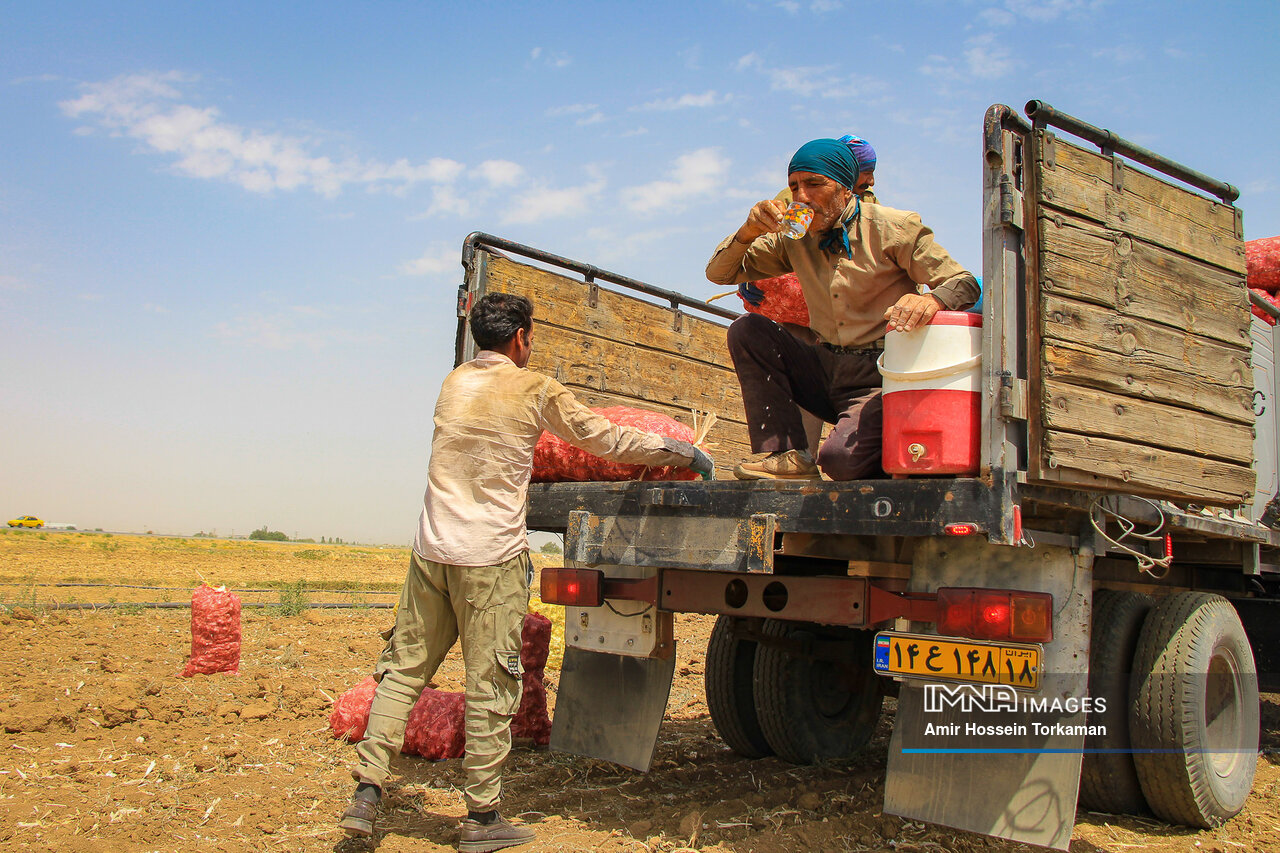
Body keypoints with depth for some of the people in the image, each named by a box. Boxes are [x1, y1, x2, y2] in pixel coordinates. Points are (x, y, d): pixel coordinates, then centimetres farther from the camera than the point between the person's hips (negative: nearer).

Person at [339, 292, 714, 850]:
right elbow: (607, 440, 1)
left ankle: (366, 791, 12)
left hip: (432, 549, 5)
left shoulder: (454, 382, 12)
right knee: (489, 687, 2)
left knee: (403, 668, 13)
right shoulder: (535, 390, -4)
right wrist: (686, 453, 11)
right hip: (491, 557, -5)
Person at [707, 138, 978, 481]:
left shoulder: (894, 228, -6)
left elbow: (965, 283, -8)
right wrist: (749, 231, -13)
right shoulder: (795, 238, 7)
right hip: (825, 370, 6)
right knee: (746, 329, -11)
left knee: (840, 458, -31)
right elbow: (719, 273, 8)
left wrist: (930, 299, -33)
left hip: (881, 376, -6)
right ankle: (789, 455, -16)